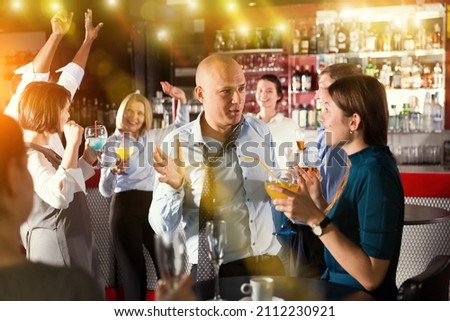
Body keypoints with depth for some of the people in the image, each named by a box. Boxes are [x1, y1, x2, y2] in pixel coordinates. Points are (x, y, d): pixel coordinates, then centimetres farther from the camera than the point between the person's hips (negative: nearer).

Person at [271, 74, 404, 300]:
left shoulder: (375, 173, -22)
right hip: (341, 291, 7)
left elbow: (371, 277, -25)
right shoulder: (361, 163, 5)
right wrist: (318, 202, -1)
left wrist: (315, 219, -29)